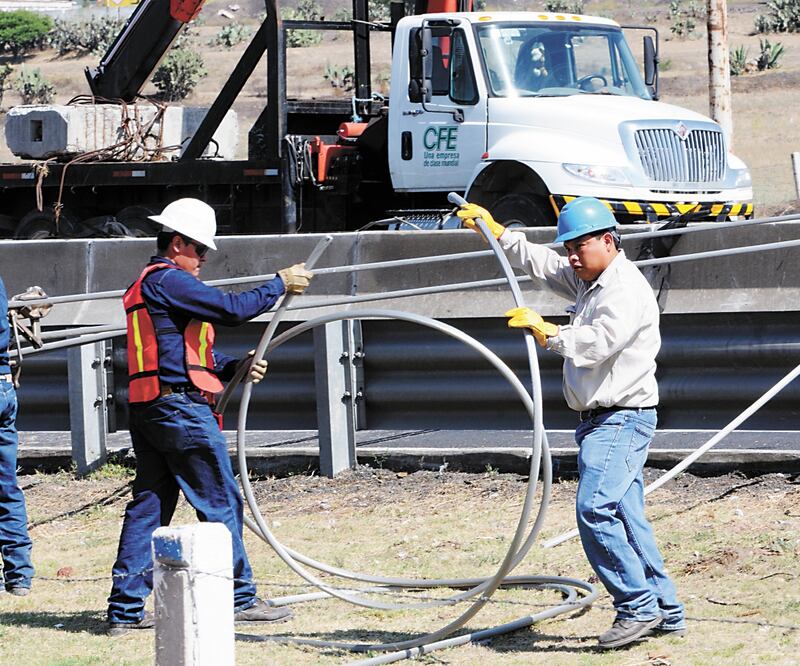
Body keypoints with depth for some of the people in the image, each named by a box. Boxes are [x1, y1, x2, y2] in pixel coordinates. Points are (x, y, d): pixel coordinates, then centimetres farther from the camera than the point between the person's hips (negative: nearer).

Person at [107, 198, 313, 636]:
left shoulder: (144, 287, 22)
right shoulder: (168, 280, -10)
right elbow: (231, 309, -16)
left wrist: (235, 368, 12)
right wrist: (280, 284, -4)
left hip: (147, 413, 10)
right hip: (181, 409, -10)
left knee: (148, 506, 8)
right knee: (222, 503, -2)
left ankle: (126, 608, 5)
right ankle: (240, 598, 3)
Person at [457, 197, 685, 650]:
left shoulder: (628, 289, -13)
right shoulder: (586, 282, 18)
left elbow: (596, 343, -24)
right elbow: (538, 262, 28)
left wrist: (546, 332, -18)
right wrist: (496, 233, 21)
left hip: (623, 418, -10)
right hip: (601, 420, 10)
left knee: (595, 509, -20)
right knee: (626, 518, 8)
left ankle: (638, 607, -18)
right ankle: (667, 613, 11)